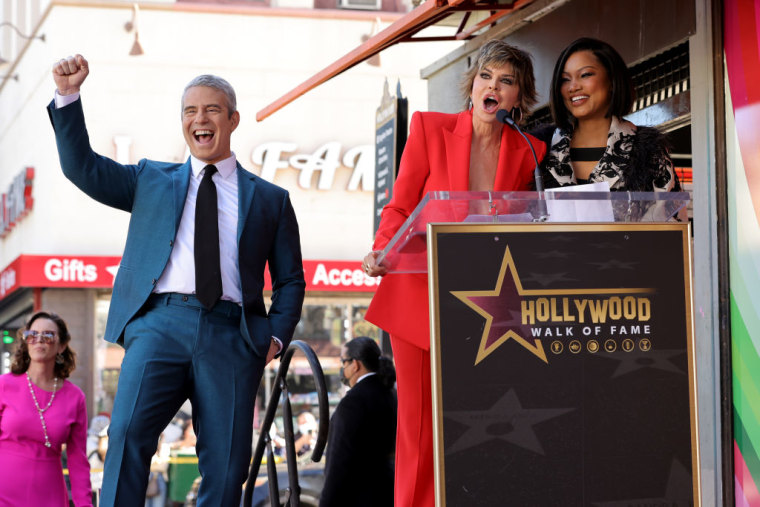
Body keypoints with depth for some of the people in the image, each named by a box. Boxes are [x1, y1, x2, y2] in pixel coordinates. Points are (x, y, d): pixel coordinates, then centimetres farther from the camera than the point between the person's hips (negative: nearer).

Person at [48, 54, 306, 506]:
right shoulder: (151, 181, 23)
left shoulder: (270, 199, 20)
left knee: (226, 463, -6)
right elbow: (83, 167, 14)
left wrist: (277, 335, 3)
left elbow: (290, 279, 20)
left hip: (231, 334, 0)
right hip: (161, 322, 0)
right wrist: (69, 95, 2)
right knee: (129, 432, -21)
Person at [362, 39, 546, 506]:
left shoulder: (530, 152, 4)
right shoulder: (430, 128, 0)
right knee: (419, 420, 0)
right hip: (420, 296, -1)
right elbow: (400, 208, 2)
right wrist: (382, 253, -15)